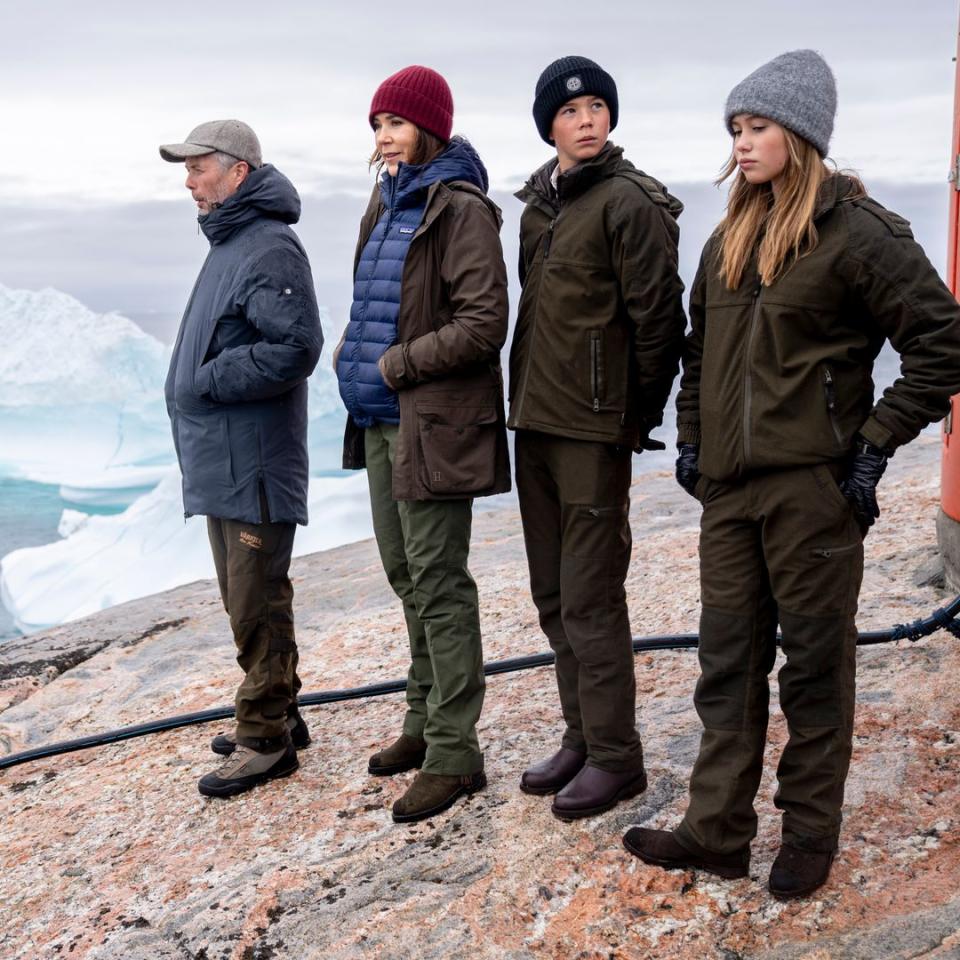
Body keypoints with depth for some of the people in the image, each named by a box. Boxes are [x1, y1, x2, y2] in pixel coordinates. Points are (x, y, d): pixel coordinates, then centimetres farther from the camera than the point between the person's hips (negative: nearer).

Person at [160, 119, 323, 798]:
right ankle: (277, 717, 29)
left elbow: (295, 348, -23)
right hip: (219, 458, 10)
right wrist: (194, 390, 9)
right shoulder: (228, 243, 17)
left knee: (258, 605, -2)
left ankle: (265, 738, 9)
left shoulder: (270, 248, -14)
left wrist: (206, 382, -17)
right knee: (246, 598, 17)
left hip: (253, 462, -10)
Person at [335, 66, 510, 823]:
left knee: (438, 583, -4)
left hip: (433, 421, -9)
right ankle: (427, 722, 30)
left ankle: (454, 753, 6)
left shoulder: (460, 209, -11)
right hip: (382, 418, 9)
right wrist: (355, 357, 6)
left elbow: (484, 323, -19)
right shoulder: (387, 205, 14)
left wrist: (398, 364, -15)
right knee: (405, 574, 16)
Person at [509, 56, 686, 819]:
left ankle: (615, 757, 11)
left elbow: (657, 317, -12)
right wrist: (528, 397, 15)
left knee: (590, 597, -2)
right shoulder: (538, 203, 13)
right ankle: (581, 738, 26)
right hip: (535, 423, 8)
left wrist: (642, 414, -8)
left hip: (593, 428, -8)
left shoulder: (628, 200, -10)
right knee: (553, 596, 13)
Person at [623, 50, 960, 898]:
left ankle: (810, 834, 20)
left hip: (812, 486, -7)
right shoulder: (730, 240, 13)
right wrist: (691, 440, 14)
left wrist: (874, 446, -12)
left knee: (814, 661, 5)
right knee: (728, 661, 10)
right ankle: (717, 830, 20)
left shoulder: (857, 232, -9)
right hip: (729, 486, 7)